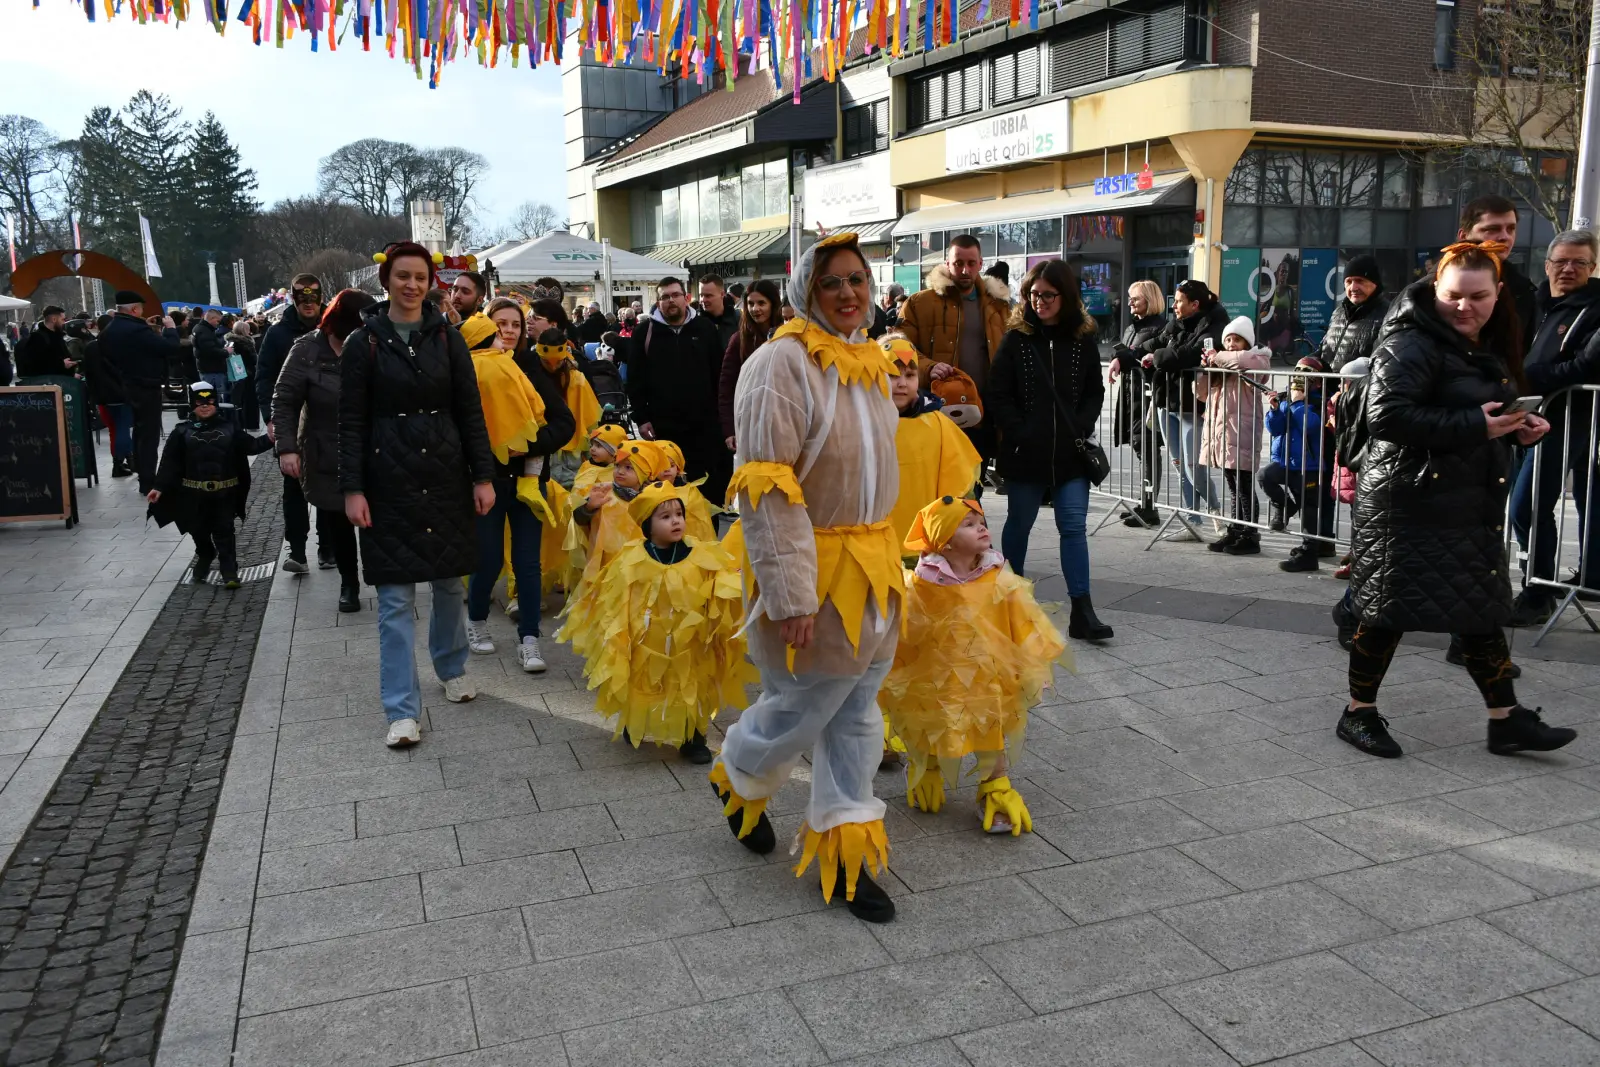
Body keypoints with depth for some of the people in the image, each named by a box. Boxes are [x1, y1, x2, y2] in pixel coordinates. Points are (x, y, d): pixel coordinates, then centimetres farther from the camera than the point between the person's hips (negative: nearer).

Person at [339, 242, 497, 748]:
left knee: (448, 581, 13)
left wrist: (483, 476, -1)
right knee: (396, 597, -2)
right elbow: (351, 422, -2)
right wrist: (352, 489, -8)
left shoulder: (447, 337, 4)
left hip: (445, 474, 2)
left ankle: (452, 668, 36)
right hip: (389, 479, -2)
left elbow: (470, 410, 4)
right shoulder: (364, 342, -1)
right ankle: (402, 710, 3)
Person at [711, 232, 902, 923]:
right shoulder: (784, 362, -16)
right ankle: (738, 781, 38)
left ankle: (841, 850, 24)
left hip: (873, 562, 8)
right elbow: (765, 487, -22)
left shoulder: (870, 362, 11)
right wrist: (791, 593, -27)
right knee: (801, 707, 5)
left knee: (857, 710, 12)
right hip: (811, 563, -8)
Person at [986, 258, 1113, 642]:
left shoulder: (1083, 340, 5)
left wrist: (1081, 428, -3)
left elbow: (1095, 392, 10)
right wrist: (1019, 433, -11)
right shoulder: (1016, 338, -1)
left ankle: (1082, 611, -2)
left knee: (1074, 527, -3)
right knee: (1019, 524, 12)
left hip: (1070, 453, 1)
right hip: (1025, 453, -1)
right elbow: (999, 394, -3)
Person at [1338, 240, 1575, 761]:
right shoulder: (1412, 344, -14)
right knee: (1390, 608, 0)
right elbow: (1387, 417, -25)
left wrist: (1517, 426, 3)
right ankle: (1358, 712, 14)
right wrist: (1473, 426, -24)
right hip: (1412, 501, -8)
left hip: (1471, 502, 8)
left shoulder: (1489, 347, 14)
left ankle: (1506, 718, 20)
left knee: (1482, 609, 12)